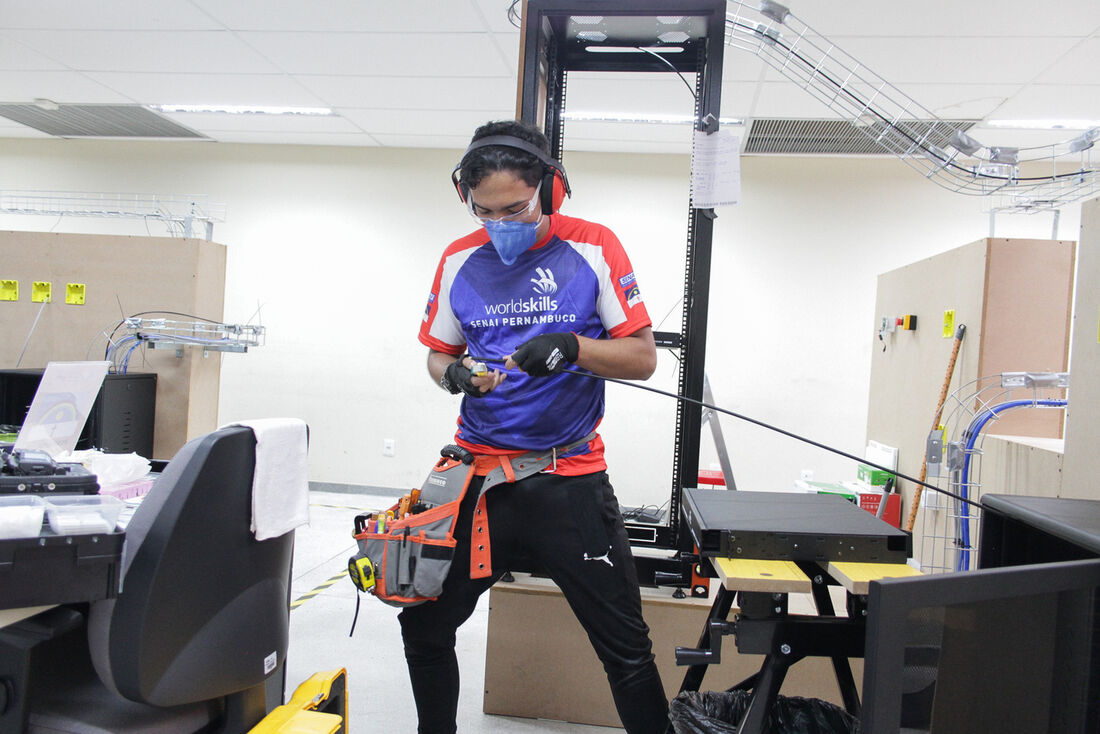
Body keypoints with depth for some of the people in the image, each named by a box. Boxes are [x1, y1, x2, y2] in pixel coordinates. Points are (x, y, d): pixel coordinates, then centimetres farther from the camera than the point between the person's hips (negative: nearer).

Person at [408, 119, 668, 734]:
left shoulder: (592, 248, -4)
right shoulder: (460, 259, 5)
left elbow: (643, 358, -4)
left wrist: (573, 346, -22)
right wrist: (453, 373, -9)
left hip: (569, 480, -3)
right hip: (477, 473, 4)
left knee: (627, 649, 2)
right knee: (423, 625, 12)